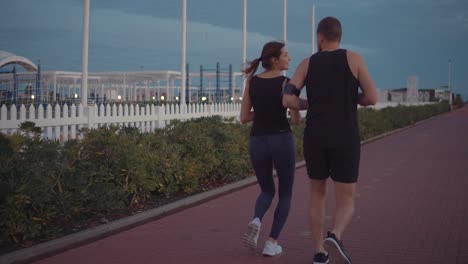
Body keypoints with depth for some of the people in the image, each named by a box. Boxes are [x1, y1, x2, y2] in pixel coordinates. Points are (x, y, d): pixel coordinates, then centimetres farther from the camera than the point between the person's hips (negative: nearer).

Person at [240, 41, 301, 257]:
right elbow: (296, 120, -7)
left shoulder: (251, 81, 5)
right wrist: (296, 110, 16)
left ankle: (256, 222, -10)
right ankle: (271, 243, 4)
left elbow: (243, 118, 6)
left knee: (267, 192, 22)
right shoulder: (287, 83, -8)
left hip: (257, 143, 4)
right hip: (282, 141, -3)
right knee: (285, 194, 16)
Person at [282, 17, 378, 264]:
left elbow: (287, 100, -4)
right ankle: (334, 238, -30)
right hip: (344, 140, -2)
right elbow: (372, 98, -5)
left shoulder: (307, 63, 5)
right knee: (346, 203, 2)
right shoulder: (353, 58, 0)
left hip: (315, 139, 3)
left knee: (317, 195, 21)